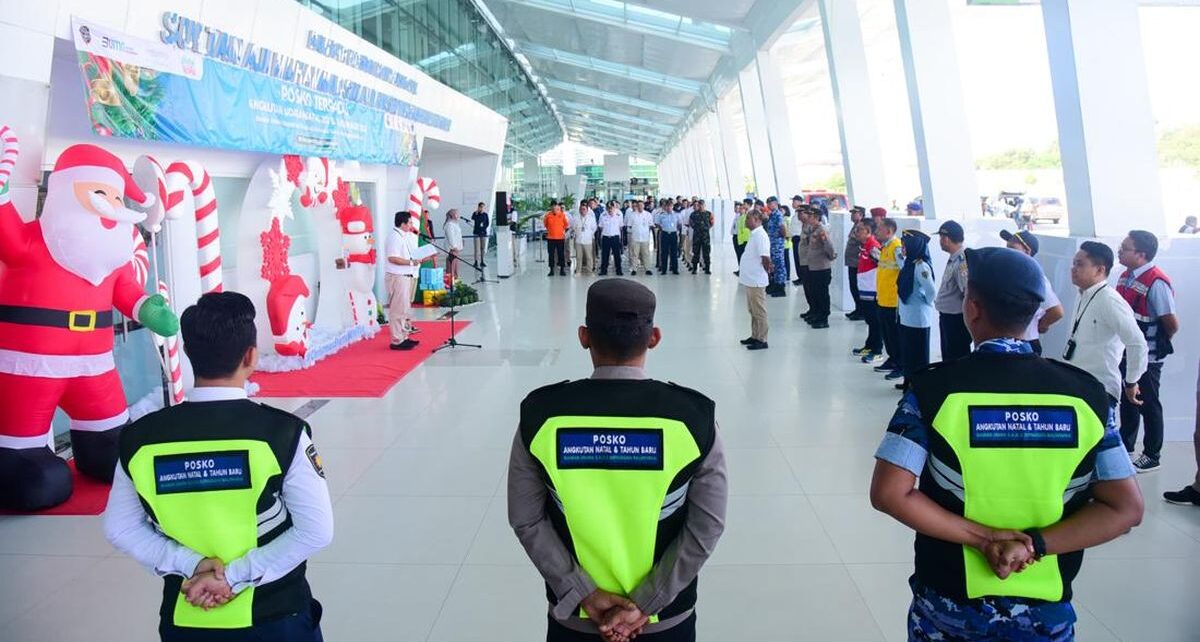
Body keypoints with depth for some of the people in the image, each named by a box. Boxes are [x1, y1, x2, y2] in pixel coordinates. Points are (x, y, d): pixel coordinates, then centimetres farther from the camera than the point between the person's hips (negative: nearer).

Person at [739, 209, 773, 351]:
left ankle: (762, 340, 5)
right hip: (750, 279, 10)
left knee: (759, 312, -2)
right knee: (753, 311, 18)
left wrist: (767, 271, -8)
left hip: (756, 281, -10)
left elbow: (765, 258, -21)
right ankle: (755, 336, 27)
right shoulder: (754, 234, 12)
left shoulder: (760, 235, -18)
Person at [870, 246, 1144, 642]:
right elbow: (1125, 508, -7)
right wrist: (1035, 545, -13)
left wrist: (982, 537, -13)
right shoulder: (1084, 392, -7)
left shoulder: (935, 387, -14)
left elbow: (889, 494, -18)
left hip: (948, 609, -1)